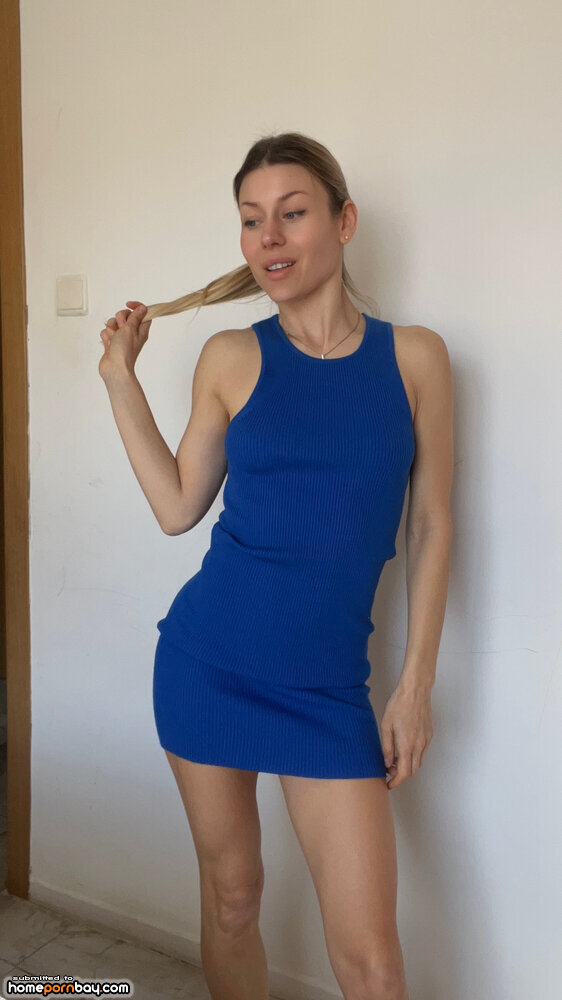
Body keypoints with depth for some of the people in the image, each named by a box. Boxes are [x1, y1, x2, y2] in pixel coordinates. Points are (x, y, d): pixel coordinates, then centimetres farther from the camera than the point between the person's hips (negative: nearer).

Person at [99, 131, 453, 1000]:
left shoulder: (415, 356, -1)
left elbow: (431, 527, 1)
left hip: (327, 687, -1)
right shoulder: (231, 358, 0)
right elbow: (178, 507, 4)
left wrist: (416, 683, -1)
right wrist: (121, 377, 4)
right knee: (231, 895, 15)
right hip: (207, 660, 1)